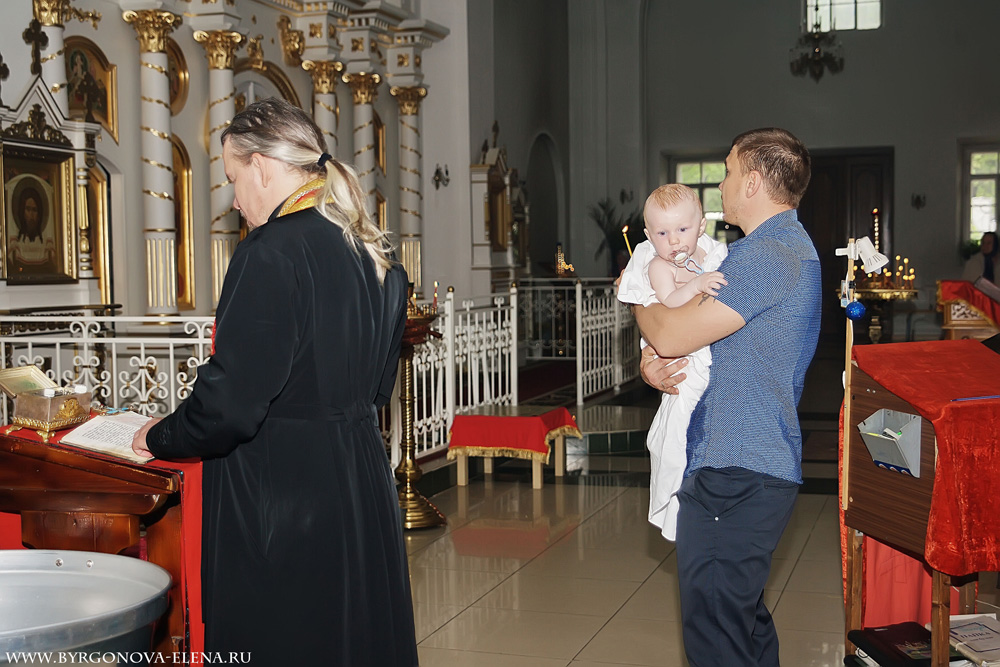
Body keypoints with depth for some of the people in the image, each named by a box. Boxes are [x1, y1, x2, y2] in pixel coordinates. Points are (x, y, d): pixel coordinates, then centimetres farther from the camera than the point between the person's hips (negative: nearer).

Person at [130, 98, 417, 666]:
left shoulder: (272, 252, -19)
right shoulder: (377, 255, 7)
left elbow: (229, 408, -21)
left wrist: (159, 438, -4)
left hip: (281, 497, -8)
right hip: (364, 486, 8)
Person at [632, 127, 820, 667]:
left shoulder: (765, 254, -16)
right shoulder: (786, 247, 20)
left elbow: (670, 335, -18)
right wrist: (650, 365, -1)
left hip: (734, 475, -11)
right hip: (758, 465, 11)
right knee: (746, 621, 20)